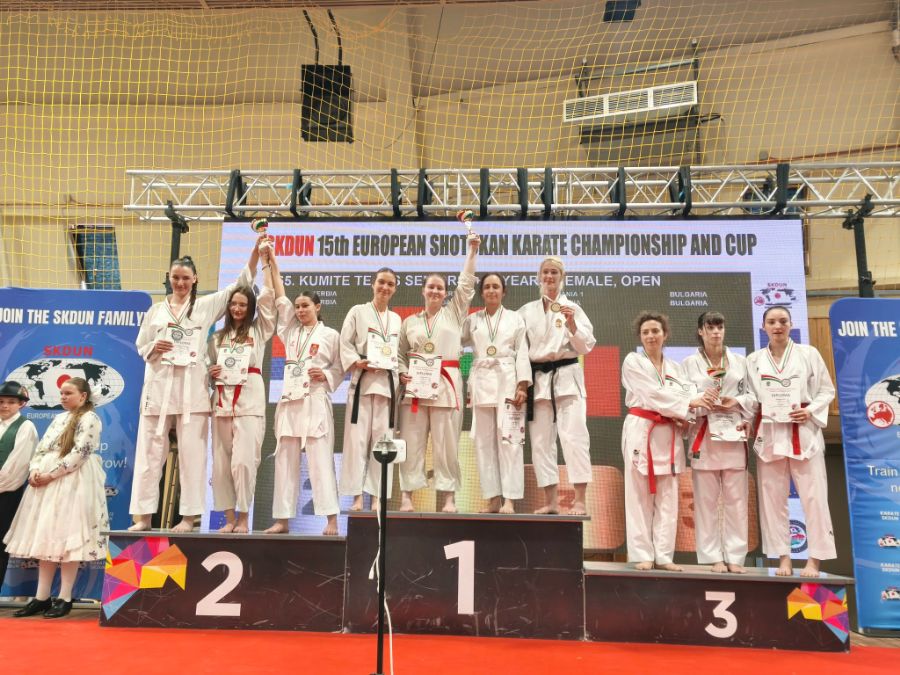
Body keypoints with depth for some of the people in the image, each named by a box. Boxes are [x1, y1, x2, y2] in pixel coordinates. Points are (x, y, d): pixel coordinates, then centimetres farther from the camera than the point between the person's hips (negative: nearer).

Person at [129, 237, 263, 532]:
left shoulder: (206, 306, 7)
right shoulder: (155, 311, 13)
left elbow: (241, 284, 2)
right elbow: (140, 347, 15)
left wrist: (256, 250, -7)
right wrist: (153, 349, -10)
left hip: (192, 386, -2)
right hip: (159, 384, 2)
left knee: (191, 452, -1)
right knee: (149, 451, 4)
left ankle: (189, 516, 7)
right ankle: (143, 516, 13)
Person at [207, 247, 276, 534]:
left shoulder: (259, 329, 9)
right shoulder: (218, 337, 18)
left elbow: (268, 296, 1)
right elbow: (209, 367, 23)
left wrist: (265, 261, 5)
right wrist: (211, 373, -1)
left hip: (250, 400, -4)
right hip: (222, 399, 4)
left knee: (244, 461, -11)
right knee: (222, 462, 2)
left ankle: (243, 518, 1)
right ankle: (229, 518, 12)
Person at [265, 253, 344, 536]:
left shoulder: (331, 335, 5)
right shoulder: (291, 331, 15)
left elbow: (340, 369, 7)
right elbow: (280, 299, 11)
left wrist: (325, 375, -15)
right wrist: (271, 263, 9)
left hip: (316, 402, -5)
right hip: (289, 401, 5)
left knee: (321, 461, -8)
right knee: (285, 461, 6)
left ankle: (331, 519, -6)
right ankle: (282, 519, 12)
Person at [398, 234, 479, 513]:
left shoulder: (454, 313, 12)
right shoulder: (410, 321, 15)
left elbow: (466, 283, 5)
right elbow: (401, 353, 17)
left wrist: (472, 250, 0)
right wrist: (403, 373, -2)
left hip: (446, 384, -1)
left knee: (446, 443, 0)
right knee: (412, 442, 1)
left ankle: (449, 497, 6)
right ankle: (406, 495, 7)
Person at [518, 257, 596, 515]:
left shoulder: (572, 308, 5)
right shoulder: (527, 311, 11)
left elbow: (586, 346, 0)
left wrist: (571, 323, -14)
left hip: (567, 377, -3)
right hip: (538, 379, 3)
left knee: (573, 436, -9)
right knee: (541, 441, 4)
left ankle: (580, 500, -3)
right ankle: (551, 501, 14)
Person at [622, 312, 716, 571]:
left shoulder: (675, 367, 16)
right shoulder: (633, 361, 0)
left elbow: (689, 393, 1)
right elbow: (653, 393, -12)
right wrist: (689, 403, -18)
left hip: (669, 434, 5)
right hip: (641, 431, -4)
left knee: (667, 498, 5)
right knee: (640, 497, -2)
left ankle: (664, 555, 12)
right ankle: (642, 555, 6)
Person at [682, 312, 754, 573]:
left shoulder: (739, 361, 11)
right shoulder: (689, 363, 5)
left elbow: (752, 395, 10)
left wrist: (736, 402, -9)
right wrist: (707, 405, -16)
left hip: (733, 434, 2)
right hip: (704, 435, -2)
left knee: (736, 499, 3)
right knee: (706, 499, 1)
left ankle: (735, 557, 12)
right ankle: (713, 557, 10)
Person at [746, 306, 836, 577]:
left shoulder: (809, 354, 2)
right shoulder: (753, 360, 6)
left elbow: (826, 390, 4)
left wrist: (810, 412, -11)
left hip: (803, 432, -1)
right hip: (769, 434, 2)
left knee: (813, 496, -2)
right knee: (773, 498, 5)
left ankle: (814, 560, 9)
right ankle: (783, 558, 16)